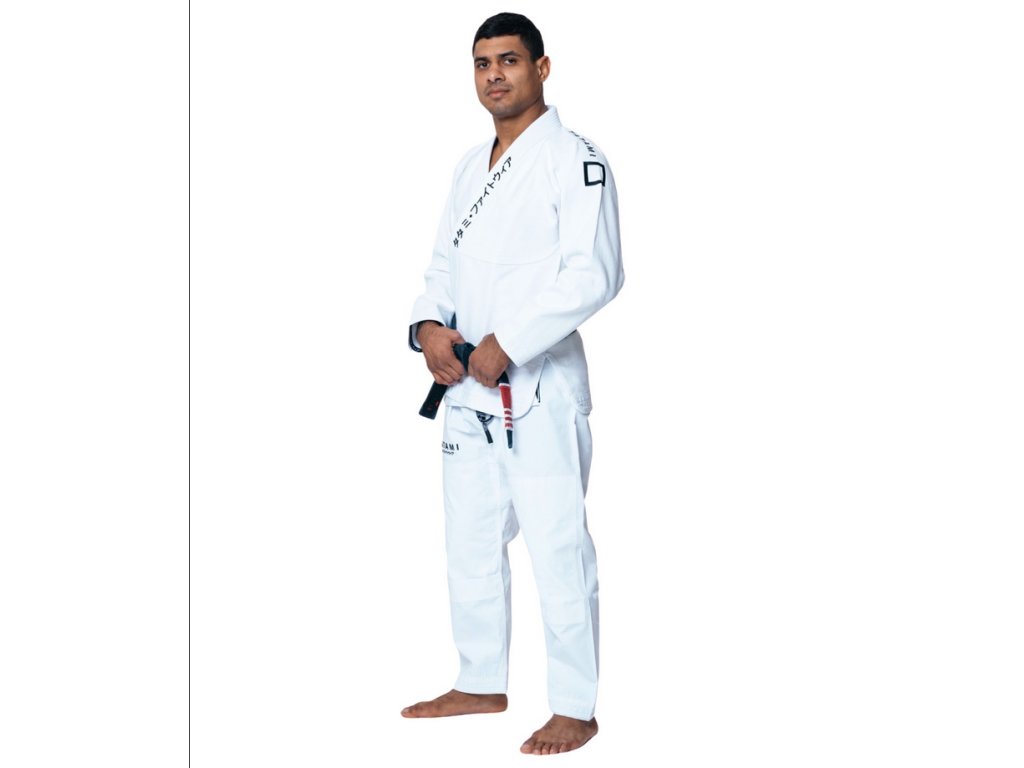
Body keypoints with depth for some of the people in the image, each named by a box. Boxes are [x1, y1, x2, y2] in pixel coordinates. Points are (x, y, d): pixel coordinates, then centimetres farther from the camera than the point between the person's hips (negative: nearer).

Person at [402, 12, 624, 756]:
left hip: (540, 387, -8)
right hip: (468, 385, 8)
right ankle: (483, 683, 32)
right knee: (472, 542, 16)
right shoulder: (472, 165, 16)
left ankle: (577, 708, 9)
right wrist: (431, 325, -3)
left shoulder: (574, 159, -10)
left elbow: (594, 274, -19)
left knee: (558, 548, -3)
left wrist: (506, 345, -21)